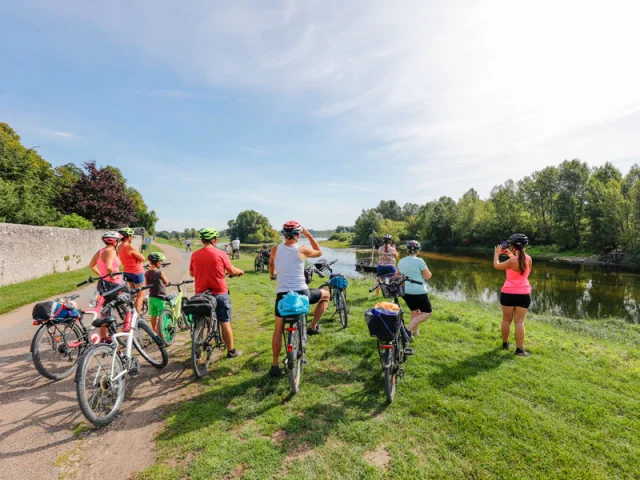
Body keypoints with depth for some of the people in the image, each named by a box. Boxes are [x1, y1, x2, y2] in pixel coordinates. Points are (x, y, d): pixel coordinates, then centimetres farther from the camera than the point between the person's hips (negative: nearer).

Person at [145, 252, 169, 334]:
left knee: (153, 316, 15)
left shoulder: (147, 273, 0)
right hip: (160, 297, -6)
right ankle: (158, 333, 0)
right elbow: (166, 282, -3)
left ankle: (155, 332, 27)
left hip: (151, 297, 6)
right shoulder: (160, 272, -16)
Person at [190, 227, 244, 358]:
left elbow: (191, 273, 12)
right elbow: (232, 271, -2)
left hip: (201, 294, 3)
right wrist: (240, 271, 19)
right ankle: (231, 351, 17)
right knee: (225, 323, 8)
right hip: (220, 293, -2)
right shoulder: (220, 254, -11)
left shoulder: (195, 255, -2)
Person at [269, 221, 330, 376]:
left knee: (278, 329, 19)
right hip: (301, 293, -2)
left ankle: (275, 365, 23)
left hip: (282, 294, 3)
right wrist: (308, 234, 15)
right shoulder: (303, 249, -6)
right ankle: (313, 327, 21)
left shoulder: (275, 249, 2)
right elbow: (319, 252, 15)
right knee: (325, 295, 25)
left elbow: (271, 266, 22)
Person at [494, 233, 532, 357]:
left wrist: (497, 253, 13)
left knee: (506, 320, 11)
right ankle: (520, 349, 4)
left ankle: (505, 344, 24)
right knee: (520, 322, 5)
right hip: (524, 294, 4)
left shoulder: (512, 261, -16)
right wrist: (510, 255, 23)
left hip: (508, 293, -4)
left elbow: (497, 265, -1)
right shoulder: (528, 259, 0)